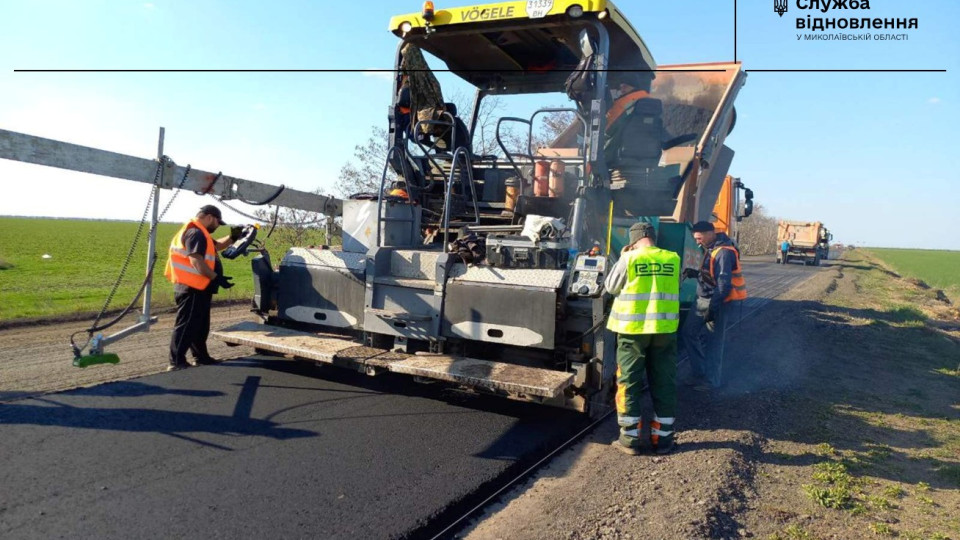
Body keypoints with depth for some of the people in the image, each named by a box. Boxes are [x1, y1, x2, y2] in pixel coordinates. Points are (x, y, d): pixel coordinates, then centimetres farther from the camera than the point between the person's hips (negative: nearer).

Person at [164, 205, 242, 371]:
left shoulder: (199, 233, 18)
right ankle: (176, 362, -5)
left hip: (197, 288, 11)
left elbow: (215, 246, 30)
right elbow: (196, 260, -26)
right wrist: (216, 278, -25)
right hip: (192, 289, -11)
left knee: (200, 325, 19)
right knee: (186, 325, -8)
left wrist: (232, 238, 13)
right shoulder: (195, 233, -17)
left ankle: (201, 357, 30)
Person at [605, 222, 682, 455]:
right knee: (664, 384, 12)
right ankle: (662, 438, 20)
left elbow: (611, 287, 4)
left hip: (633, 328, -2)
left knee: (629, 383, 8)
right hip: (665, 328, 3)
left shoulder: (629, 258, -7)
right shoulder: (673, 259, 2)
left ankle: (630, 439, 11)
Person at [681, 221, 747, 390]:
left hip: (721, 302, -10)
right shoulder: (711, 249, 12)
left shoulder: (724, 252, -20)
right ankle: (699, 373, 22)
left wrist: (713, 307, -26)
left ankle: (711, 380, 14)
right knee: (689, 332, 11)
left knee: (712, 341, 0)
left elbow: (724, 284, -25)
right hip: (706, 300, 10)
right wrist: (695, 274, 4)